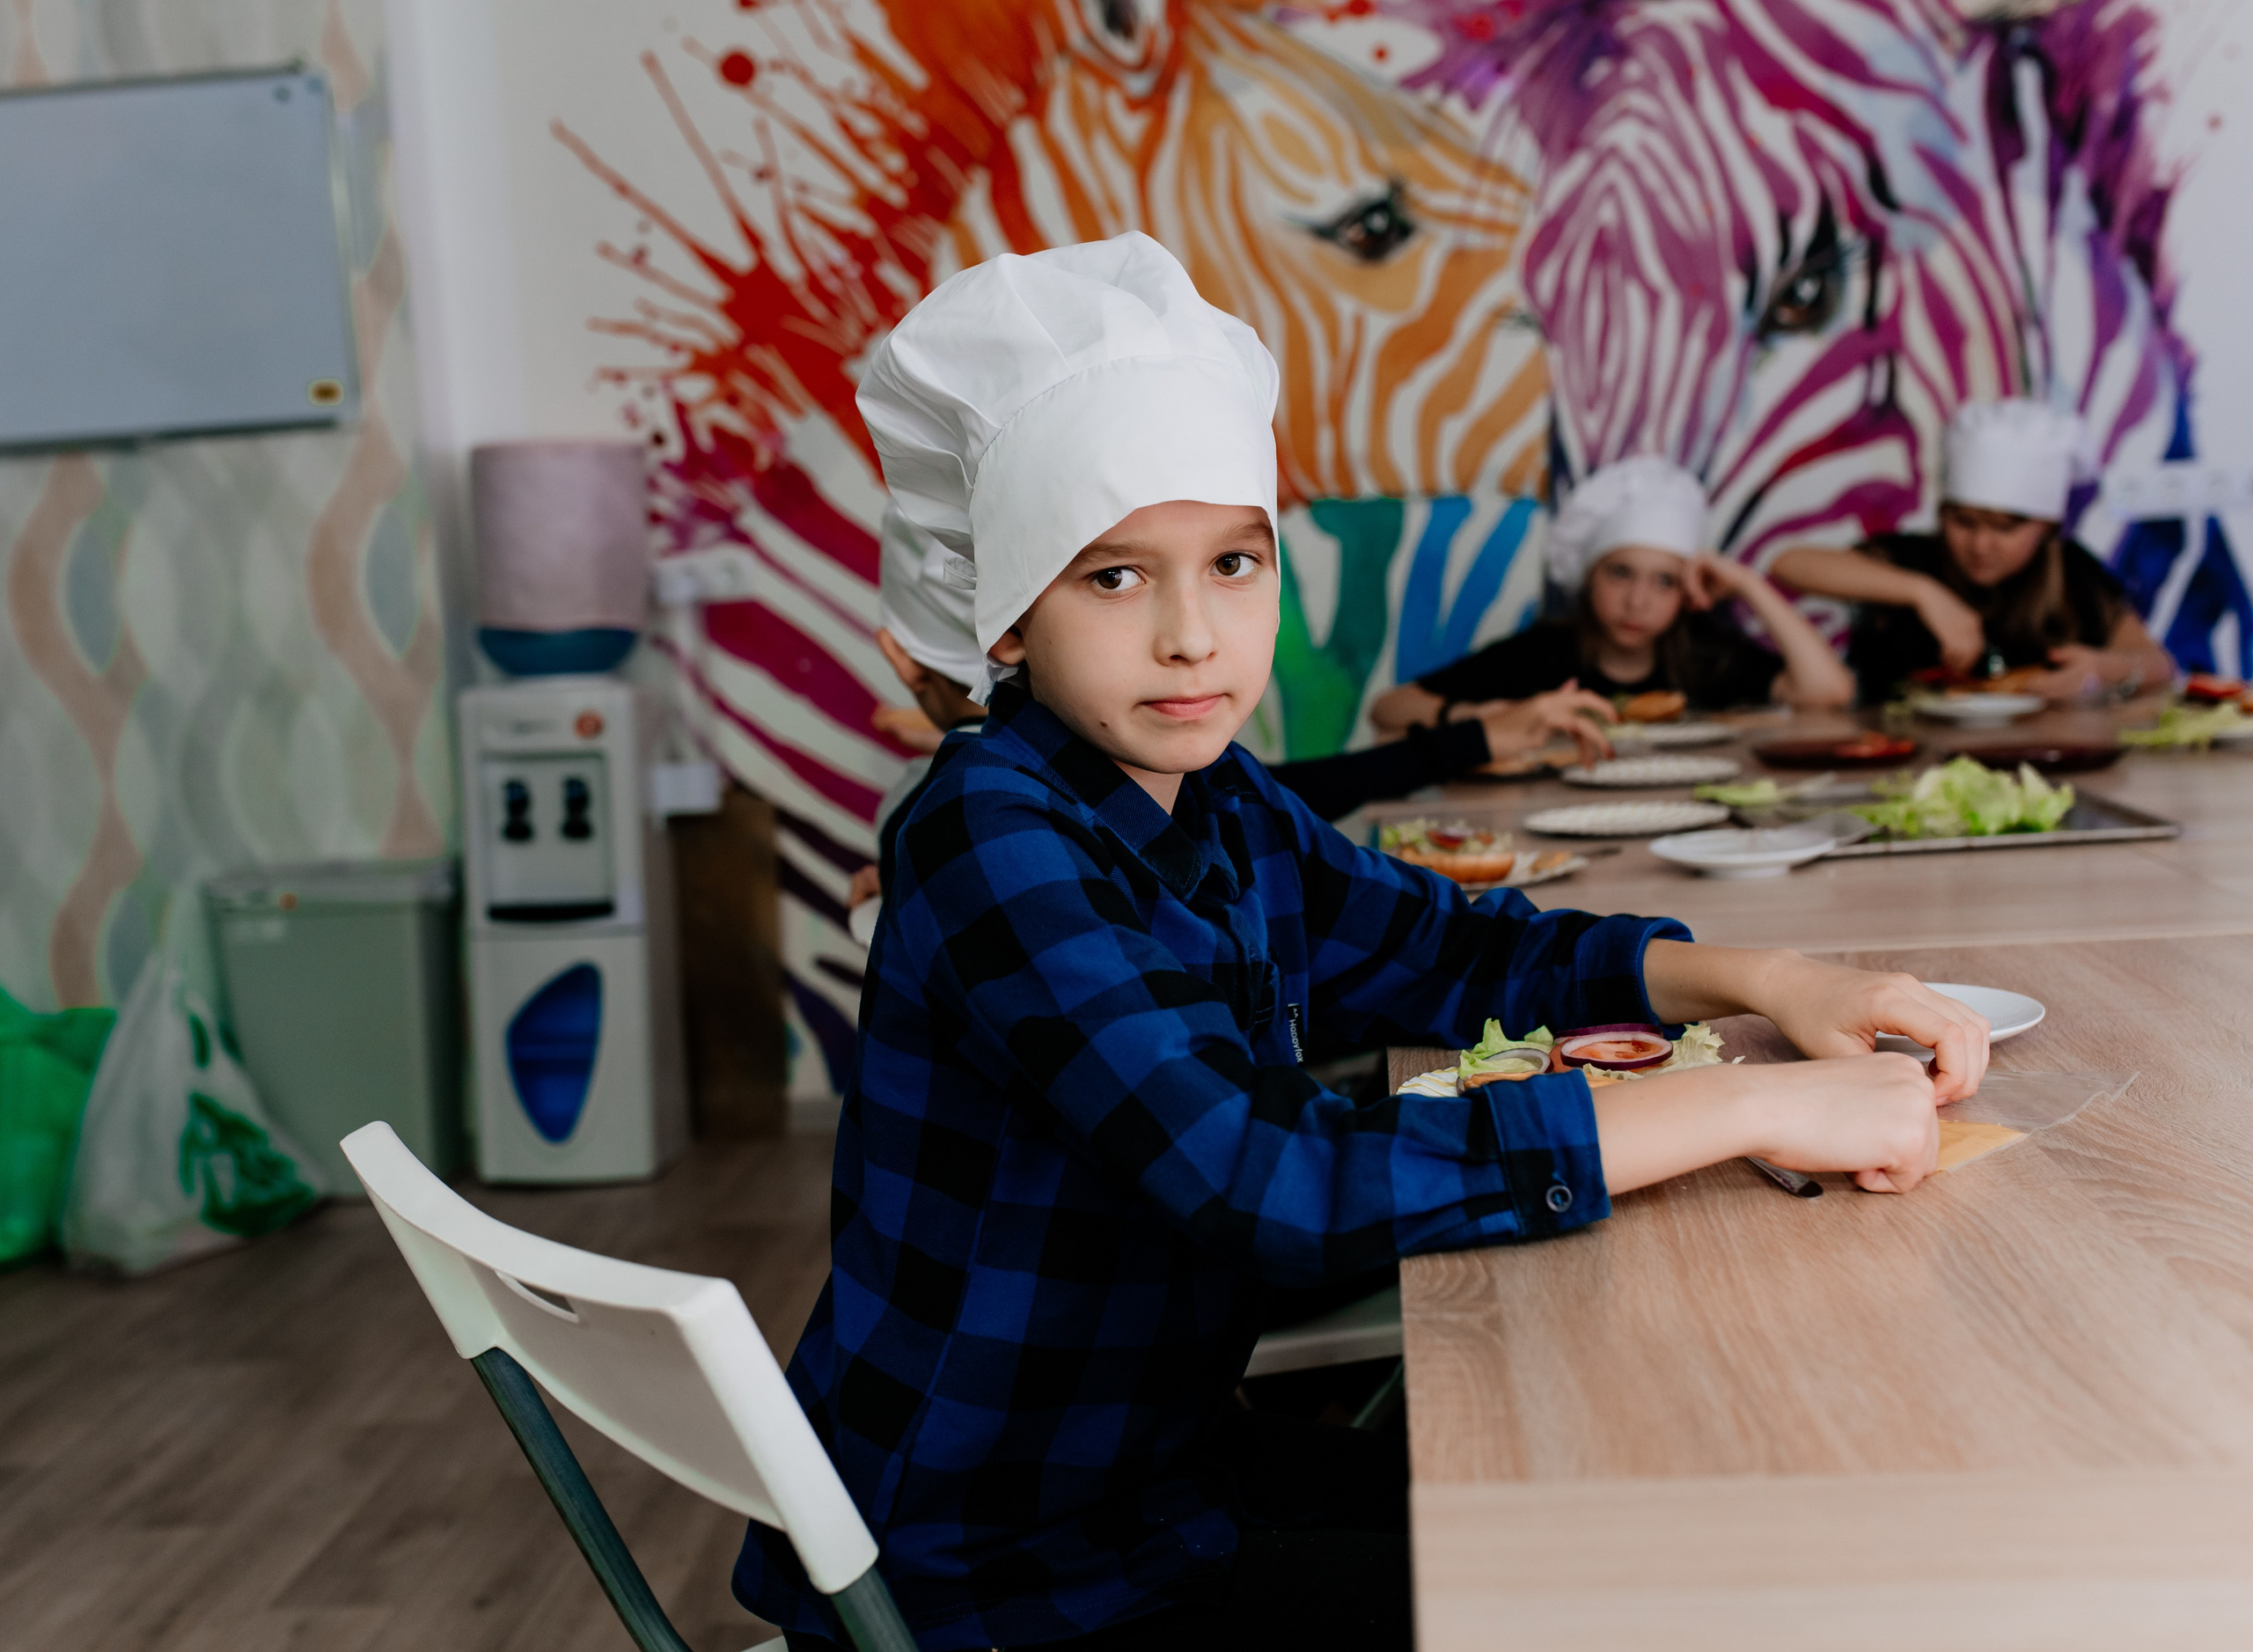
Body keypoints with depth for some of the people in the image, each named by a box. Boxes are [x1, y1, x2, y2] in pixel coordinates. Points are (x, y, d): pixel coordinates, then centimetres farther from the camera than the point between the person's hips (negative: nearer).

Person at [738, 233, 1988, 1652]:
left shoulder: (1213, 803, -1)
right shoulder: (996, 842, -26)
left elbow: (1448, 949, 11)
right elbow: (1270, 1180, -38)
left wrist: (1757, 981, -7)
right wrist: (1755, 1109, -34)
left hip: (1151, 1462, 8)